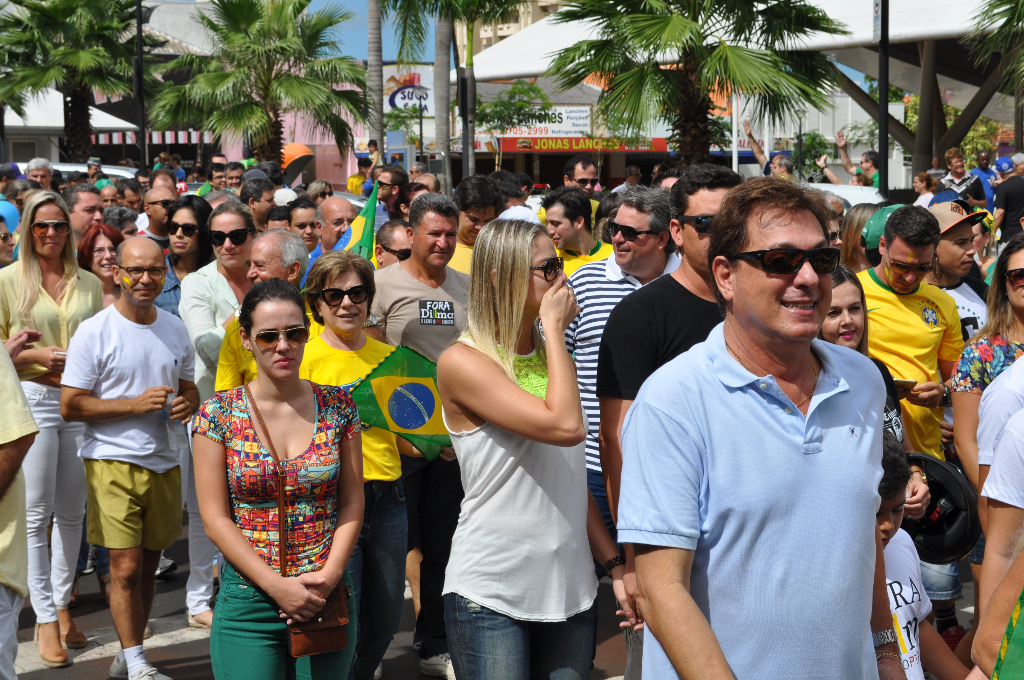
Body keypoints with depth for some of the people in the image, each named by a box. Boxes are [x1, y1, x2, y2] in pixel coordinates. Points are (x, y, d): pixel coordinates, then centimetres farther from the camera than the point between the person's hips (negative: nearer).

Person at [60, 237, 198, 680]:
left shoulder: (174, 328, 10)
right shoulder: (94, 332, -7)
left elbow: (188, 387, 22)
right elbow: (69, 407, -9)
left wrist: (187, 403, -2)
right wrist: (135, 405, -16)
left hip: (164, 461, 5)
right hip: (113, 462, -5)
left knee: (148, 565, 10)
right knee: (126, 567, -7)